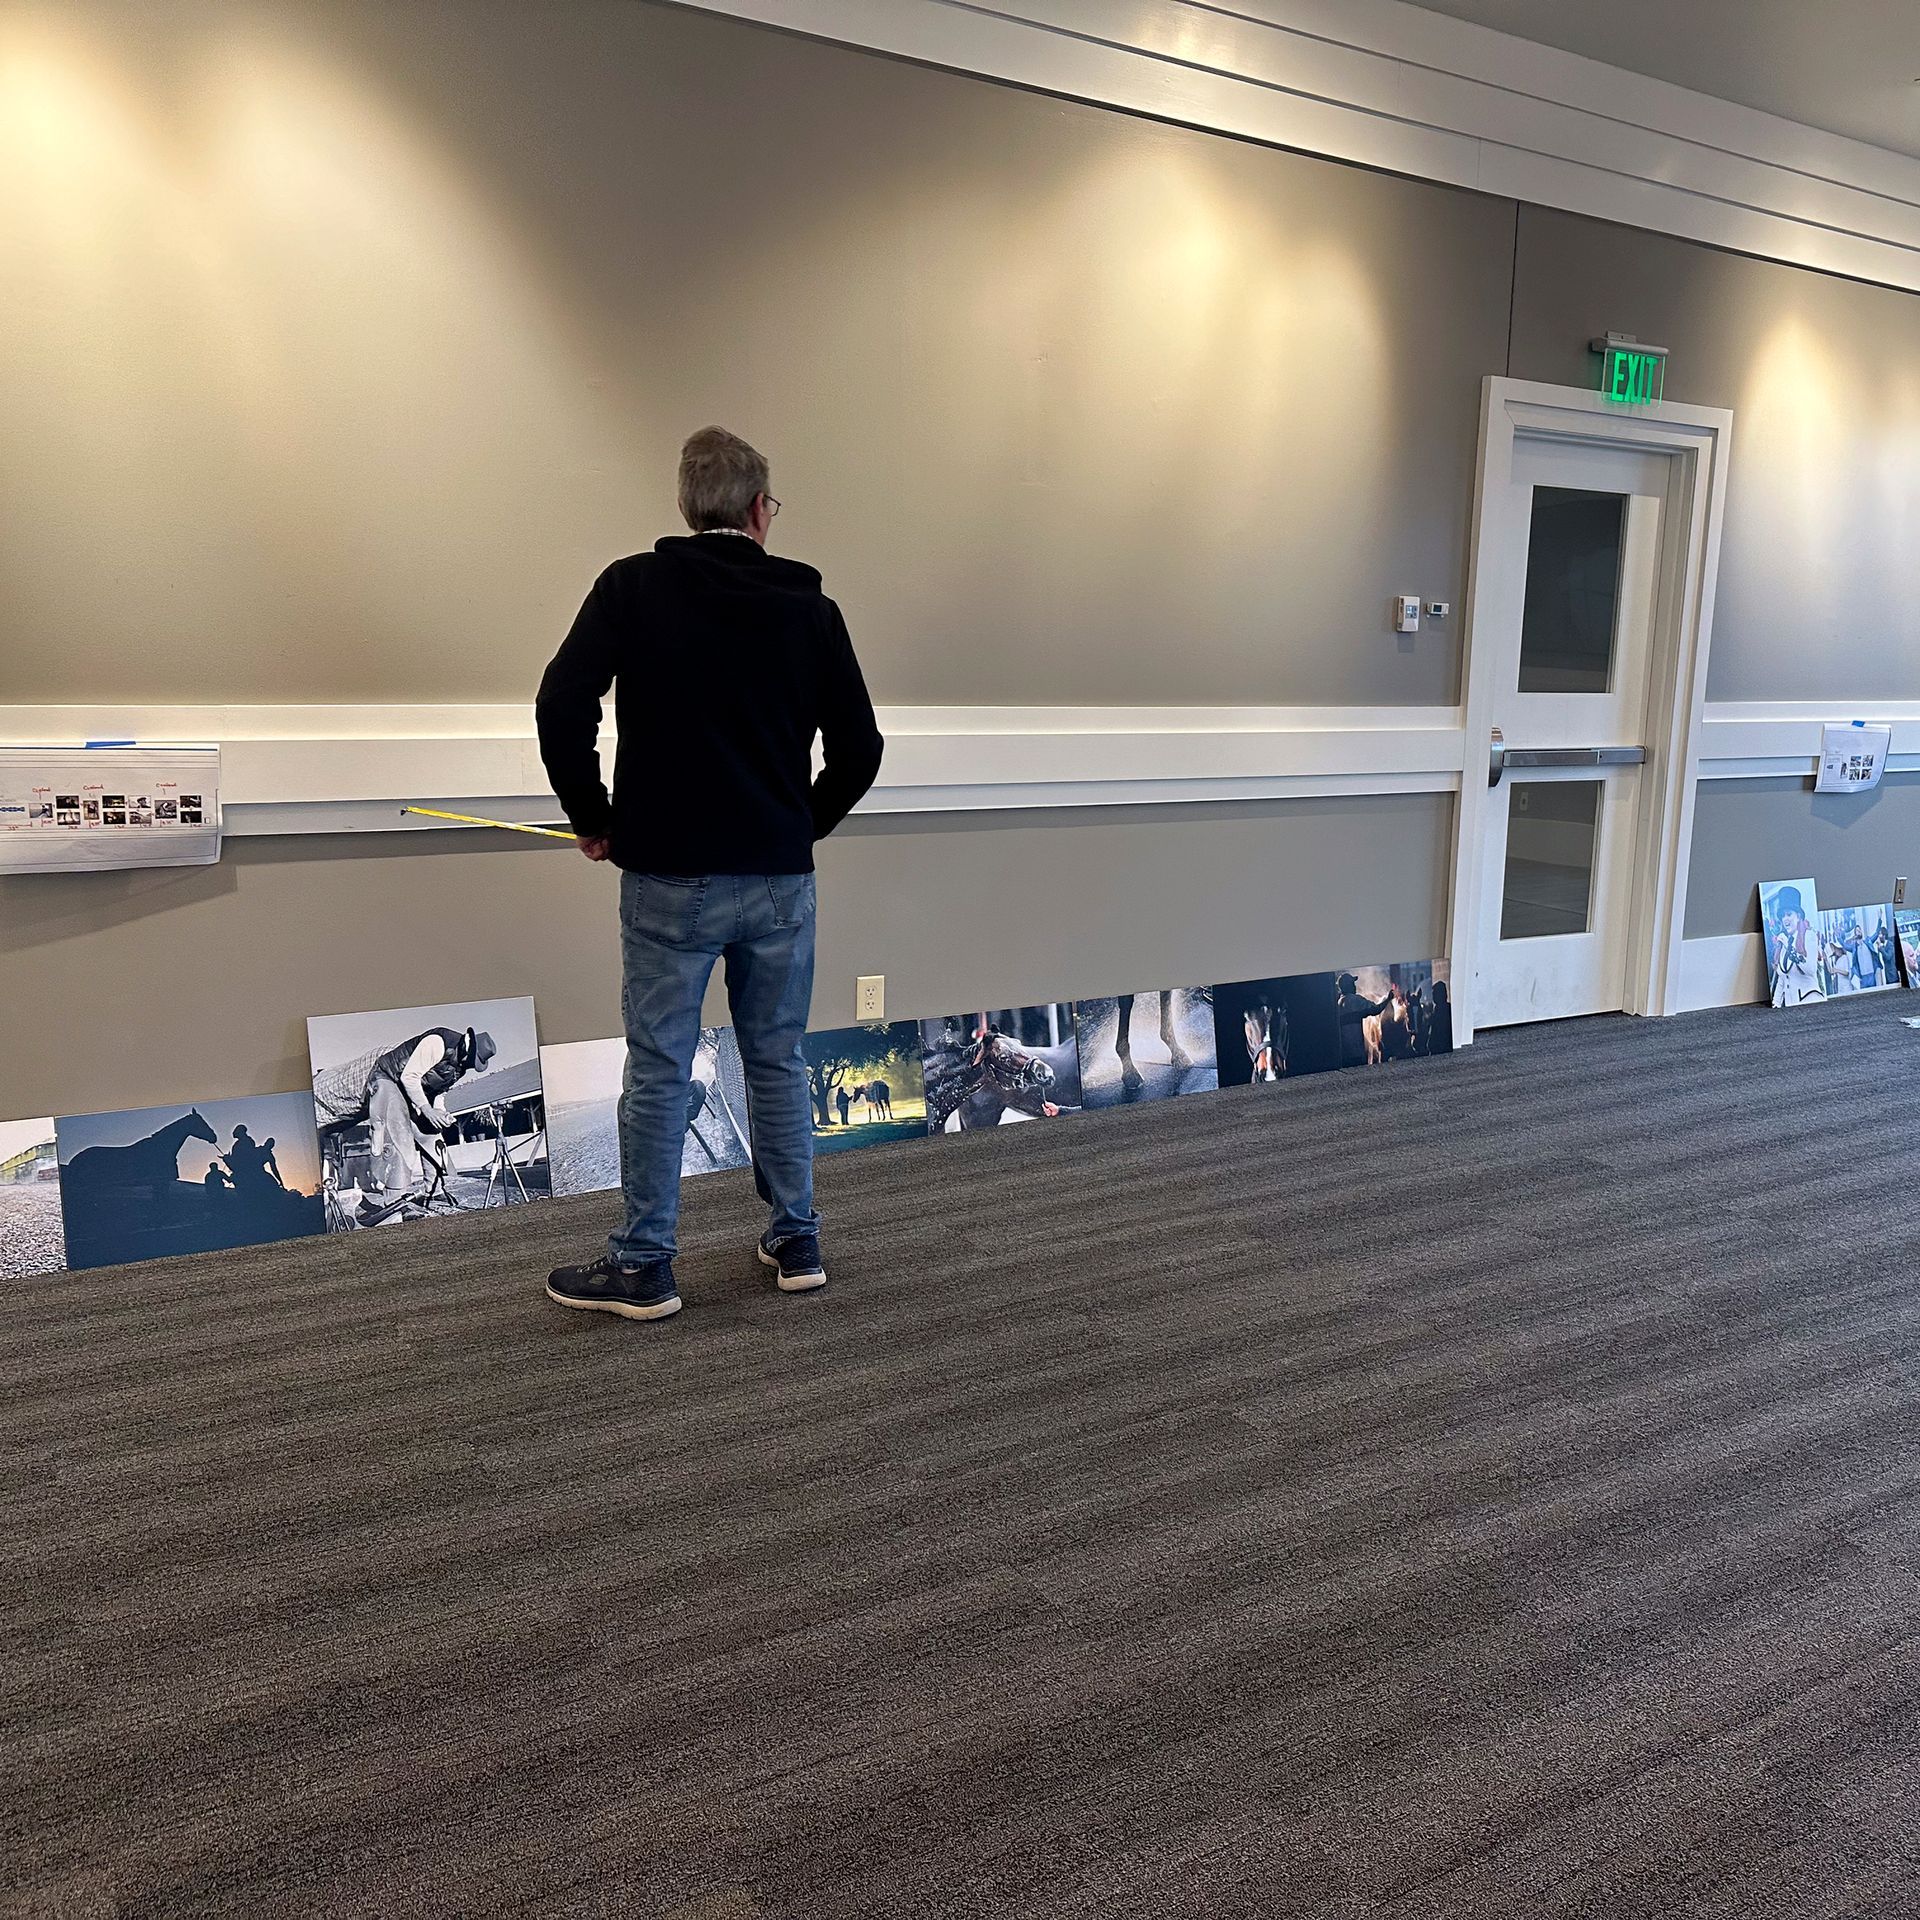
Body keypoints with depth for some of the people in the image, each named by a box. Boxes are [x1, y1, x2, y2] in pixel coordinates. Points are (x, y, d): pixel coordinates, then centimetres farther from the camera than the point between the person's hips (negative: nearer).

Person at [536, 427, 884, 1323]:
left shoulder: (635, 585, -3)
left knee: (658, 1070, 6)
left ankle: (643, 1268, 15)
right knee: (777, 1059, 15)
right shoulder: (810, 607, 3)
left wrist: (592, 816, 0)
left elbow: (563, 705, -14)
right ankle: (796, 1244, 25)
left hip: (670, 877, -2)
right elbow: (859, 749, 3)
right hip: (780, 878, 3)